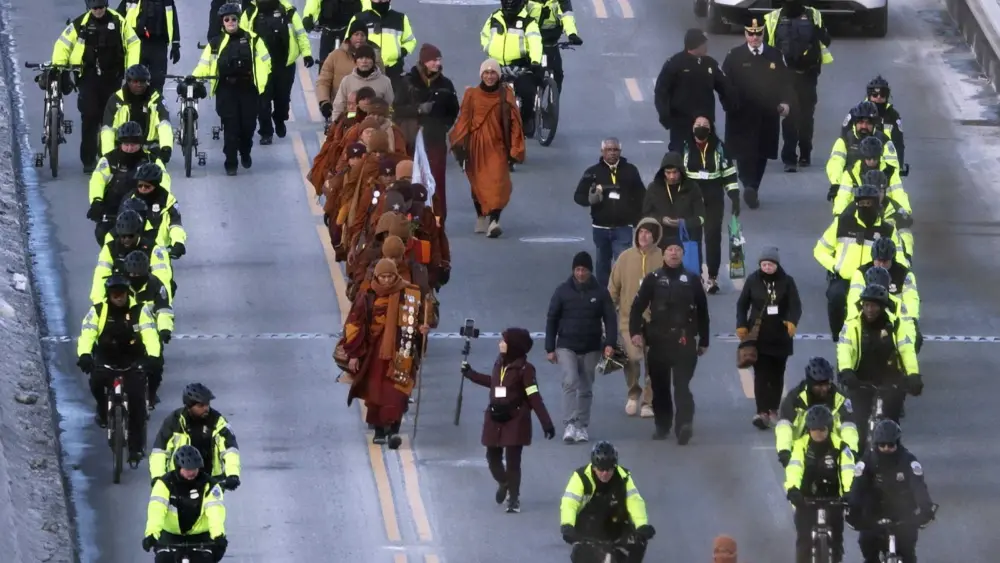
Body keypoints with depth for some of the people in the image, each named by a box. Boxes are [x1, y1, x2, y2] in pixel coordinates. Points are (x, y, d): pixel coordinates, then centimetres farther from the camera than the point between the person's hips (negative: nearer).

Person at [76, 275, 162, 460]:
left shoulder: (140, 311, -10)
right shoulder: (98, 311, -9)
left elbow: (150, 335, -23)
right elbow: (87, 334, -21)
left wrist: (154, 357, -42)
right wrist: (84, 355, -41)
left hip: (133, 363, -1)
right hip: (106, 361, 1)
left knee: (136, 400, -14)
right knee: (97, 380, -30)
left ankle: (136, 448, -5)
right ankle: (103, 410, 4)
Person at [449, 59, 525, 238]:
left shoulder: (506, 96, 1)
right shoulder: (471, 95, 2)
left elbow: (514, 123, 1)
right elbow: (463, 120, 1)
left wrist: (515, 149, -3)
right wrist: (459, 143, -10)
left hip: (497, 146, -1)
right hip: (476, 146, 1)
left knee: (497, 183, -15)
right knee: (478, 184, 9)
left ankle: (494, 222, -23)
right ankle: (481, 219, 25)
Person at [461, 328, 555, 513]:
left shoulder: (524, 369, -16)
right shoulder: (499, 363, 3)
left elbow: (535, 398, -15)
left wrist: (546, 422, -17)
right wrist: (470, 374, 31)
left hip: (516, 420, -6)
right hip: (495, 419, 6)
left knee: (513, 460, -2)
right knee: (493, 456, 14)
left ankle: (514, 499, 8)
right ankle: (503, 483, 42)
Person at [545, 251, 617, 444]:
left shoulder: (600, 292, 0)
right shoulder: (562, 291, -3)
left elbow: (610, 319, 0)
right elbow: (551, 319, 1)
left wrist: (610, 343, -15)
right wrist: (550, 348, -2)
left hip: (591, 348, 2)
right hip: (566, 346, -2)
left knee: (586, 388, 8)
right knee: (570, 382, -18)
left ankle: (582, 427, 18)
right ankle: (570, 425, -21)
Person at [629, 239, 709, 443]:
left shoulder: (692, 280, 6)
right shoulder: (653, 279, 5)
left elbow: (702, 311, 11)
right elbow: (637, 307, 1)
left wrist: (704, 340, 11)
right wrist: (635, 332, -13)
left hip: (684, 341, -2)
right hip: (658, 340, 2)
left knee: (682, 384, -13)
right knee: (660, 386, 9)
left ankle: (685, 425, -24)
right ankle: (662, 425, 21)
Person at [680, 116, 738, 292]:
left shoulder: (718, 147, 2)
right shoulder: (685, 147, -1)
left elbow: (729, 173, 5)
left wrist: (735, 197, 0)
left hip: (714, 200, 0)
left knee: (713, 236, -4)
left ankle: (712, 277, -2)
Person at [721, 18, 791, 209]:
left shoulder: (775, 55, 6)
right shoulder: (734, 56, -1)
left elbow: (785, 82, 7)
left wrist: (786, 102, -8)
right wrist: (731, 104, -15)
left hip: (768, 116, 3)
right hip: (742, 116, -3)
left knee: (761, 154, 9)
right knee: (745, 153, -12)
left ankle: (753, 190, 21)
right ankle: (749, 187, -20)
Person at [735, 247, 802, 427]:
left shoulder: (787, 281, -3)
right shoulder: (753, 280, -2)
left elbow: (795, 305, -10)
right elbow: (742, 304, 4)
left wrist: (792, 322, -30)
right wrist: (741, 325, -8)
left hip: (780, 336, 1)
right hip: (758, 335, -1)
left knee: (777, 373, 12)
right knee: (761, 373, -9)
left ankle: (773, 410, 24)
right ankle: (762, 412, -16)